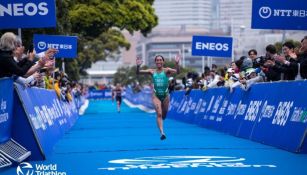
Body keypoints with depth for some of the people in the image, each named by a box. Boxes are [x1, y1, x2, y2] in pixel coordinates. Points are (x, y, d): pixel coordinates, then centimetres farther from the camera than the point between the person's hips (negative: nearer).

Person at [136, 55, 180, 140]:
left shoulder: (166, 70, -5)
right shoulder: (152, 71, 0)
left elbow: (177, 72, -22)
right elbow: (138, 72, -3)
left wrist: (177, 63, -38)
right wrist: (138, 66, -23)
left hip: (165, 95, 0)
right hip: (156, 95, 0)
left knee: (164, 114, 14)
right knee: (159, 114, -14)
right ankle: (162, 132, -19)